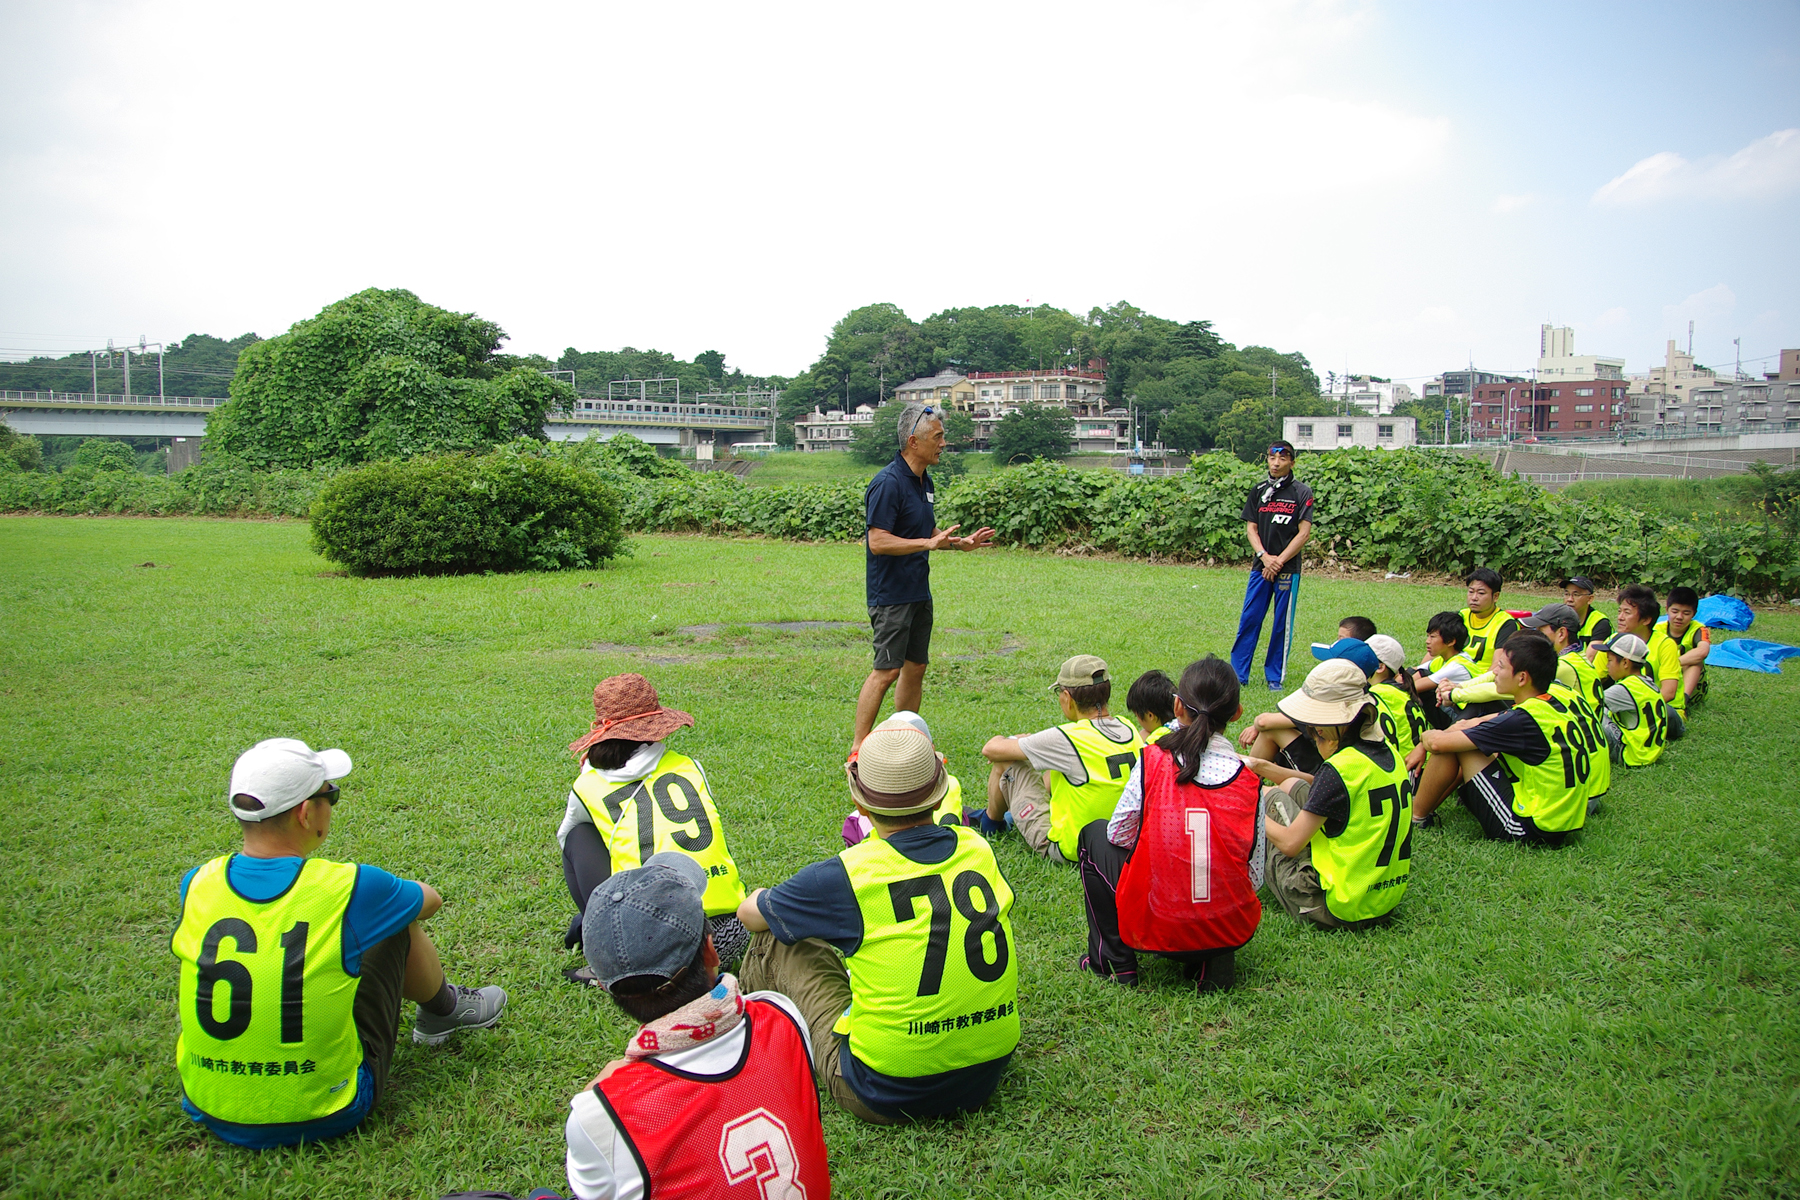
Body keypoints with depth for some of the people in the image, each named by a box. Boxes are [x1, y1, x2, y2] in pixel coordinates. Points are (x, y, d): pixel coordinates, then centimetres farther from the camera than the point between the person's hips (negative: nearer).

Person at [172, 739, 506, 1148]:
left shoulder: (196, 886, -11)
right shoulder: (348, 889, -21)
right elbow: (430, 900, 3)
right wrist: (382, 900, 25)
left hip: (209, 1112, 4)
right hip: (324, 1115, -4)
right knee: (398, 926, 9)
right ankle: (443, 1011, 39)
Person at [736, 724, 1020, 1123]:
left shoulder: (845, 875, -17)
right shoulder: (978, 848, -4)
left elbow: (750, 913, 4)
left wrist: (761, 897, 29)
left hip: (887, 1095, -5)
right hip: (987, 1076, 5)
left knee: (775, 940, 11)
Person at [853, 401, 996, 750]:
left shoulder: (924, 481, 12)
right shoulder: (888, 483, -17)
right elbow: (877, 542, -23)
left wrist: (960, 542, 11)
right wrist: (929, 543, -26)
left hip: (919, 591, 9)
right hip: (891, 594, -9)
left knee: (916, 666, 12)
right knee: (887, 670, -9)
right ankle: (858, 747, -1)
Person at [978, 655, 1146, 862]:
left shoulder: (1069, 739, -26)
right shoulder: (1130, 731, -6)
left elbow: (991, 750, -15)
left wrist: (1014, 742, 8)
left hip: (1066, 850, -7)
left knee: (1005, 762, 2)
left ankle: (991, 821, 30)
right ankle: (1014, 816, 45)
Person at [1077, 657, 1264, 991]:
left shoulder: (1153, 760, -12)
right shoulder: (1249, 781, -6)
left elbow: (1119, 834, 0)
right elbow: (1254, 877, -1)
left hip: (1155, 926, -3)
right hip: (1233, 931, 3)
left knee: (1096, 833, 21)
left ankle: (1114, 962, 19)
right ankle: (1214, 962, 14)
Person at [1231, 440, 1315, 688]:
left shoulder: (1302, 493, -1)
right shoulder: (1258, 491, 9)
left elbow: (1304, 532, -6)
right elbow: (1251, 528, 7)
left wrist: (1279, 561, -11)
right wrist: (1264, 556, -9)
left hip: (1288, 568, -3)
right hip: (1260, 566, 3)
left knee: (1283, 624, 2)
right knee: (1249, 619, 2)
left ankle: (1275, 677, 11)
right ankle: (1238, 673, 8)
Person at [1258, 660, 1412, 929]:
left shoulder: (1339, 768, -23)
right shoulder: (1389, 754, 1)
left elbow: (1290, 843, -17)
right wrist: (1267, 769, 23)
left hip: (1336, 908, -8)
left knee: (1270, 796, 7)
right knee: (1291, 786, 17)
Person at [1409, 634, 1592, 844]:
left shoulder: (1525, 718, -22)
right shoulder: (1556, 706, 5)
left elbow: (1438, 743, -18)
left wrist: (1427, 736, 3)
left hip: (1526, 829, -10)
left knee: (1451, 744, -7)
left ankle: (1415, 815, 9)